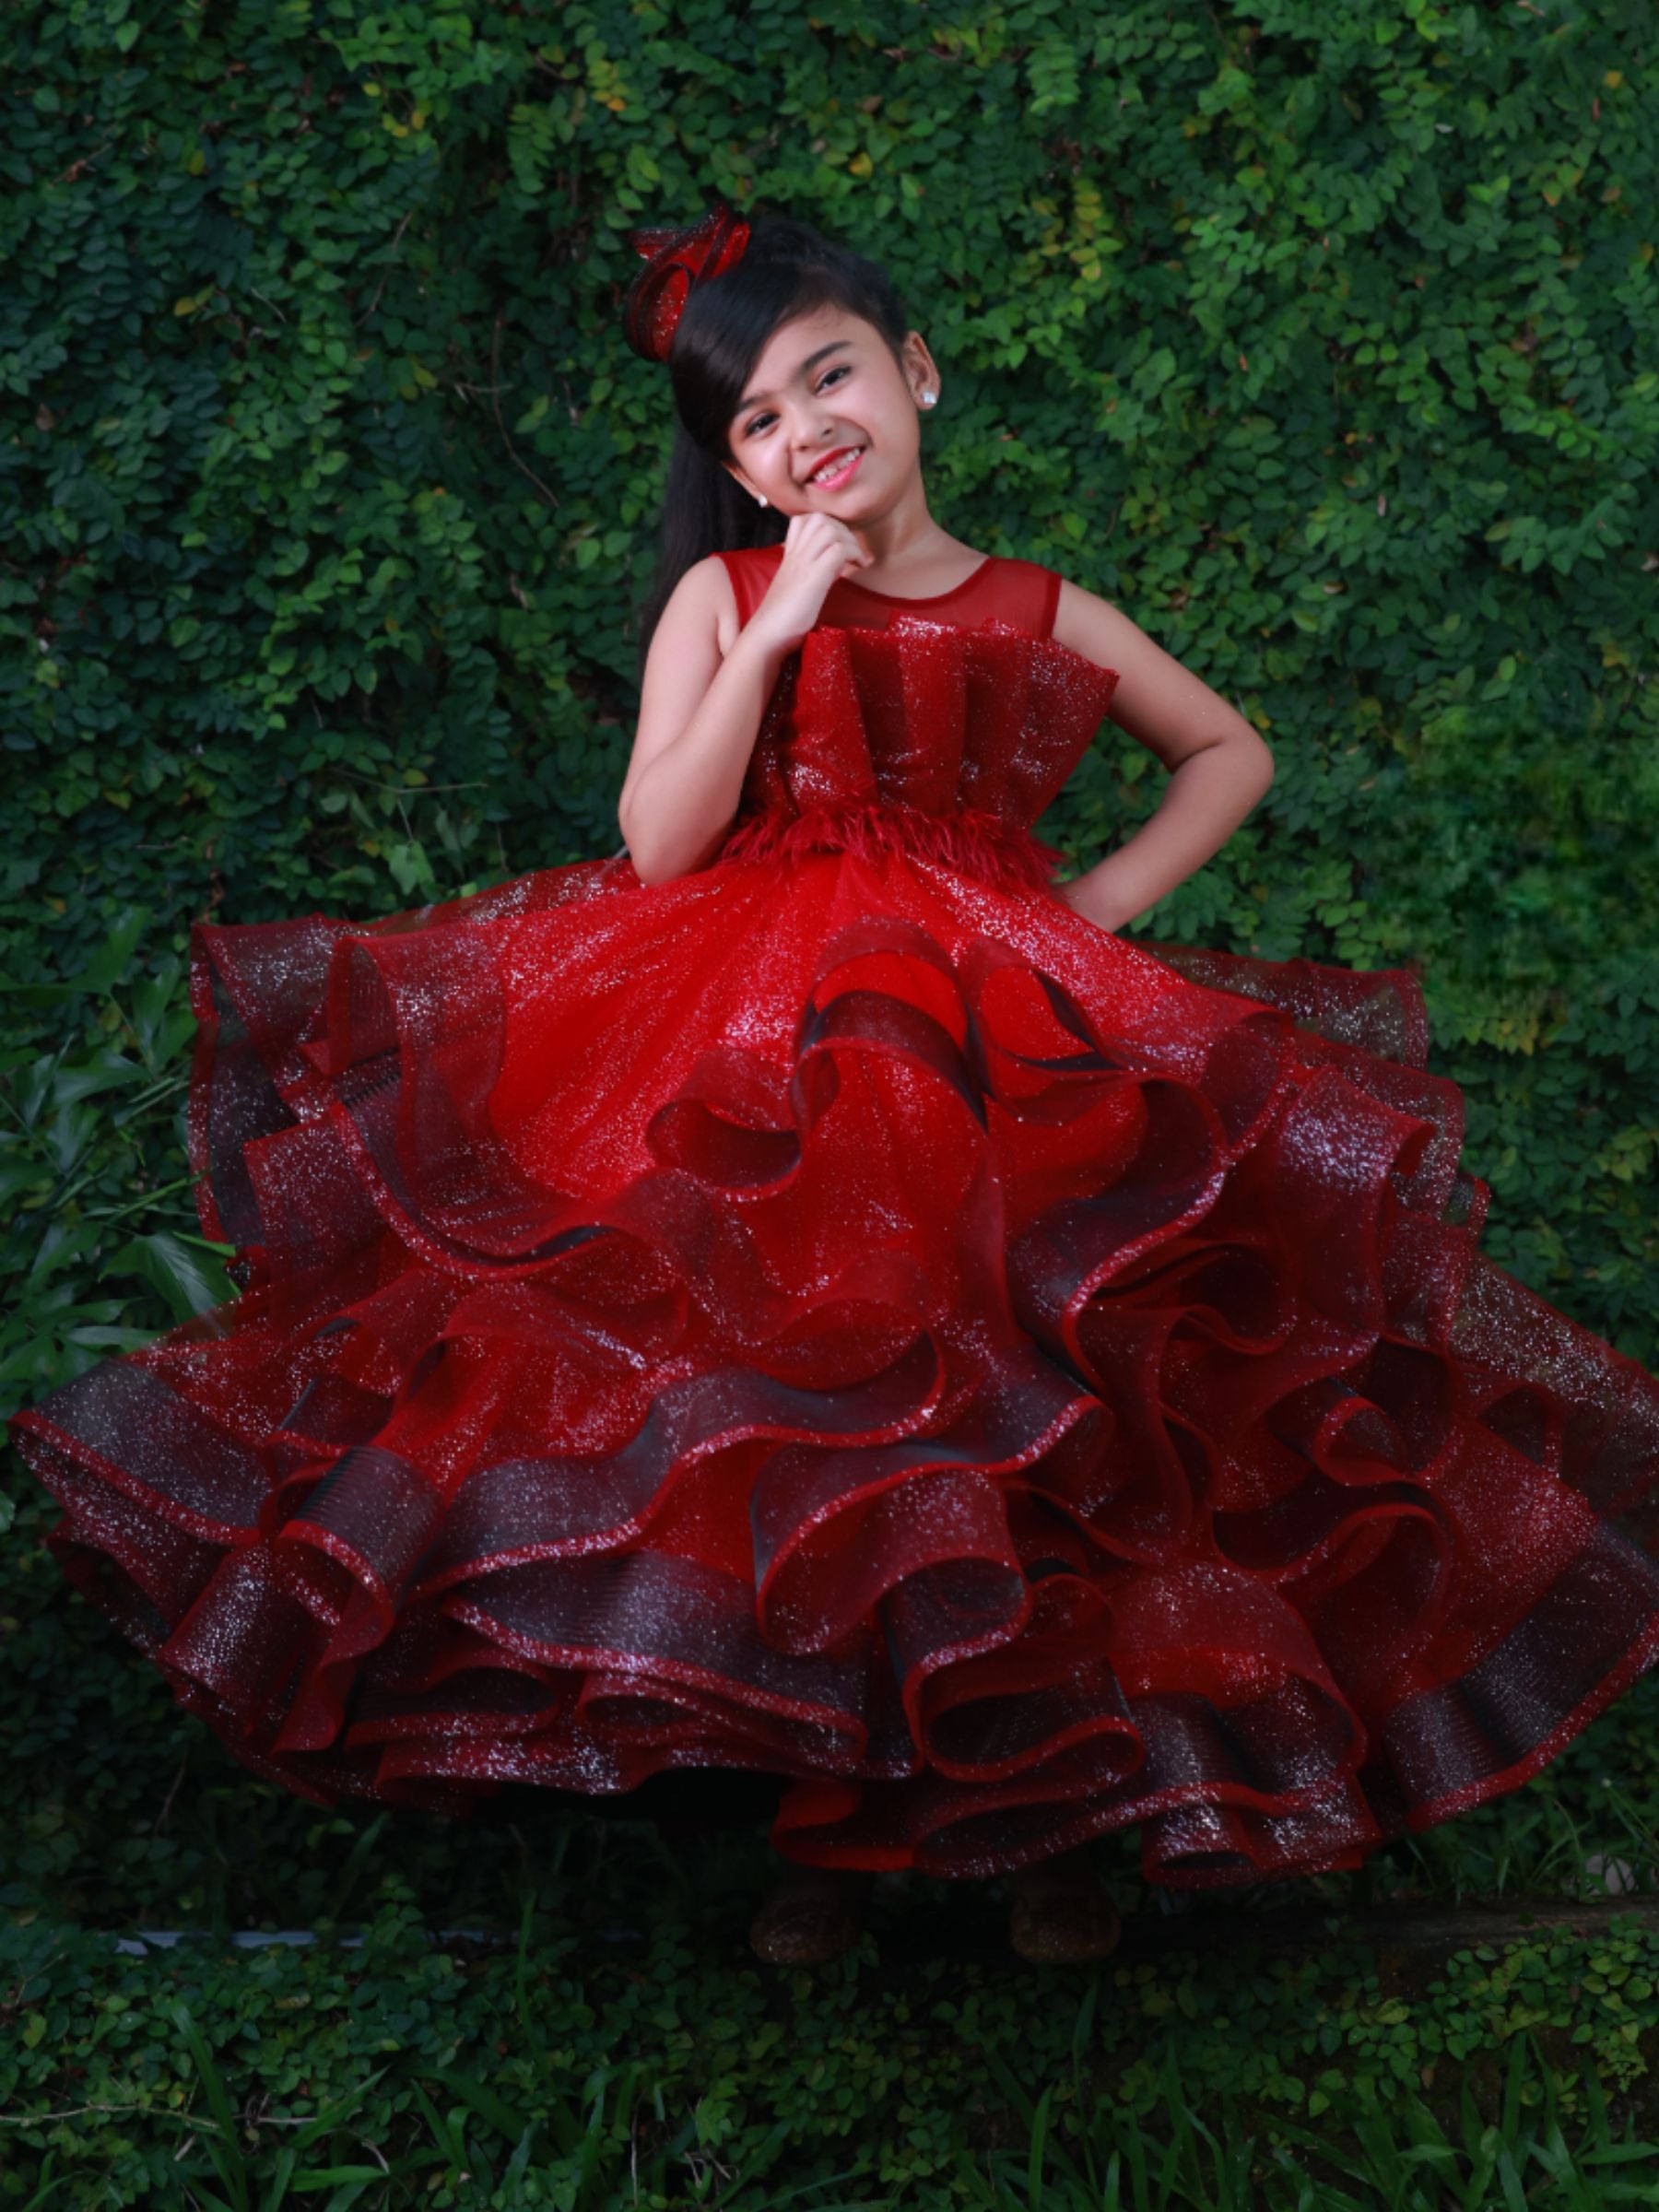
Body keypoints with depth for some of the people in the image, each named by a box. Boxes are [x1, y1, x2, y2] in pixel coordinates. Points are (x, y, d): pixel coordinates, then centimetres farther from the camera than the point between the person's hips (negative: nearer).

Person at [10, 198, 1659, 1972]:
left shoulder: (1042, 614, 10)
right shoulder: (722, 597, 6)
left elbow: (1229, 753, 24)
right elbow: (661, 844, -6)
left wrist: (1109, 898, 8)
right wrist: (781, 627, -10)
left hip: (1008, 1056, 1)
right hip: (760, 1065, -1)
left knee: (1026, 1424, -8)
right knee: (795, 1432, -8)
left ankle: (1060, 1810, 6)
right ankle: (827, 1815, 6)